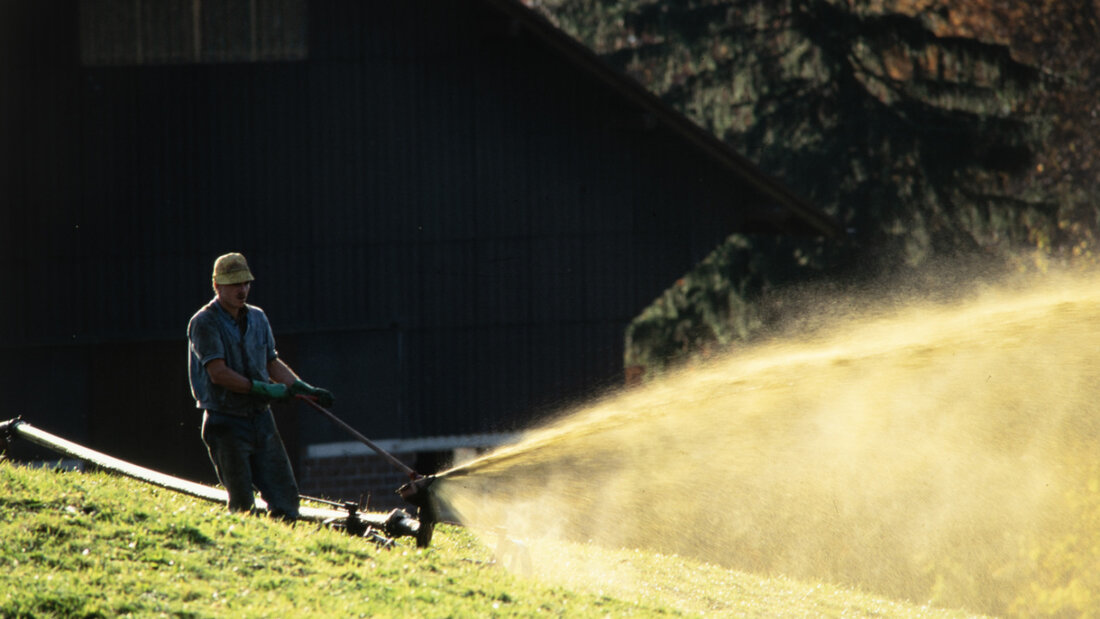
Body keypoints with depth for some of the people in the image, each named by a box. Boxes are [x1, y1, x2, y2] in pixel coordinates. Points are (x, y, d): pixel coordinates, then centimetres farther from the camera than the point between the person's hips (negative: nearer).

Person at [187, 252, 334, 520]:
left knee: (284, 494, 1)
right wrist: (264, 389, -19)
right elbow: (219, 374, -18)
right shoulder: (204, 322, -10)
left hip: (260, 417, 6)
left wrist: (304, 389, 7)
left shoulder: (257, 318, 12)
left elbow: (272, 364, 20)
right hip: (226, 424, -6)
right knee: (242, 502, -6)